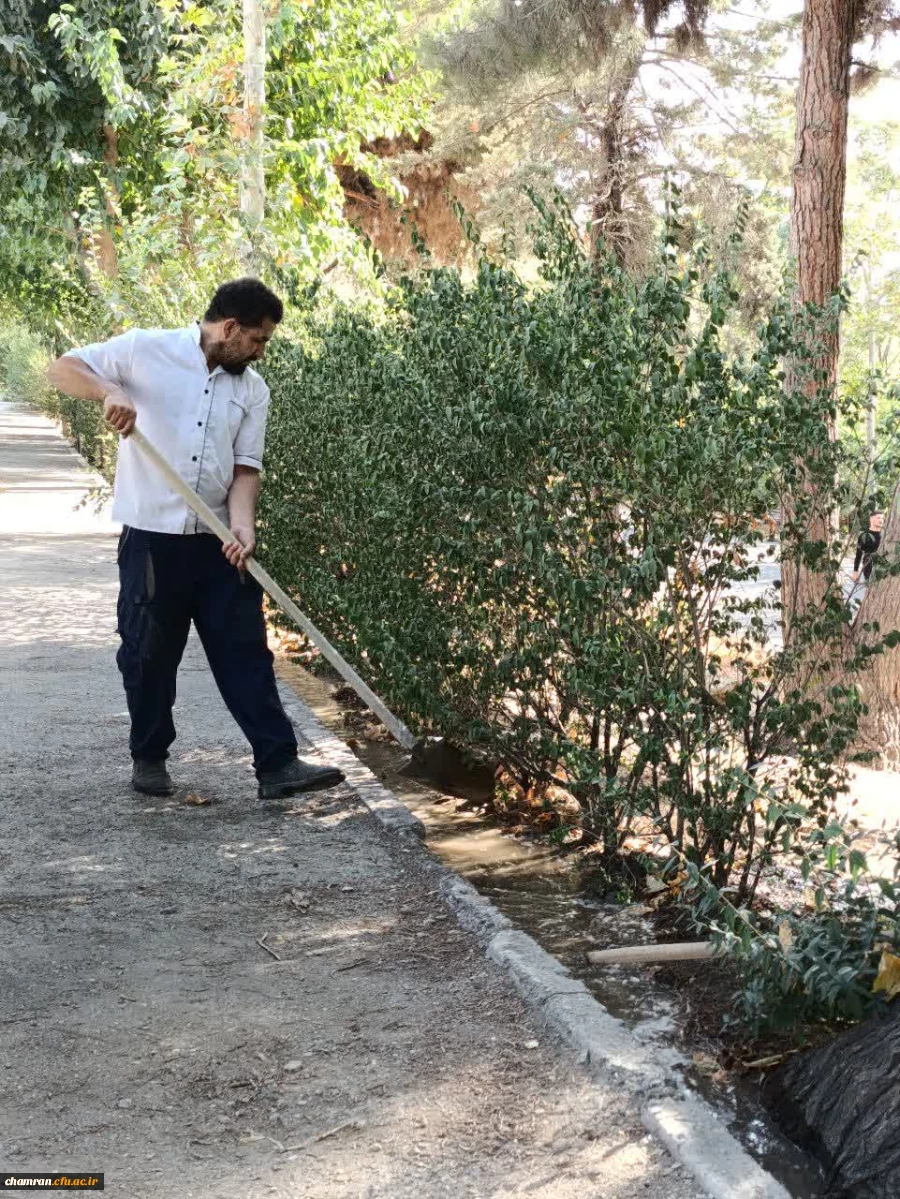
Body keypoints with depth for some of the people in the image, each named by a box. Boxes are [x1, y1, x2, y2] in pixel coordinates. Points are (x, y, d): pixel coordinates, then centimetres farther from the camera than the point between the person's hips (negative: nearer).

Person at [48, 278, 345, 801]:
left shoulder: (253, 390, 7)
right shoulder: (147, 350, -3)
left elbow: (245, 468, 3)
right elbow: (63, 368, -2)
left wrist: (243, 525, -16)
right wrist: (109, 391, -23)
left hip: (219, 542, 3)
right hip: (152, 536, -3)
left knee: (246, 652, 0)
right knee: (149, 654, 6)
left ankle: (278, 764, 1)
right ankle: (149, 758, 24)